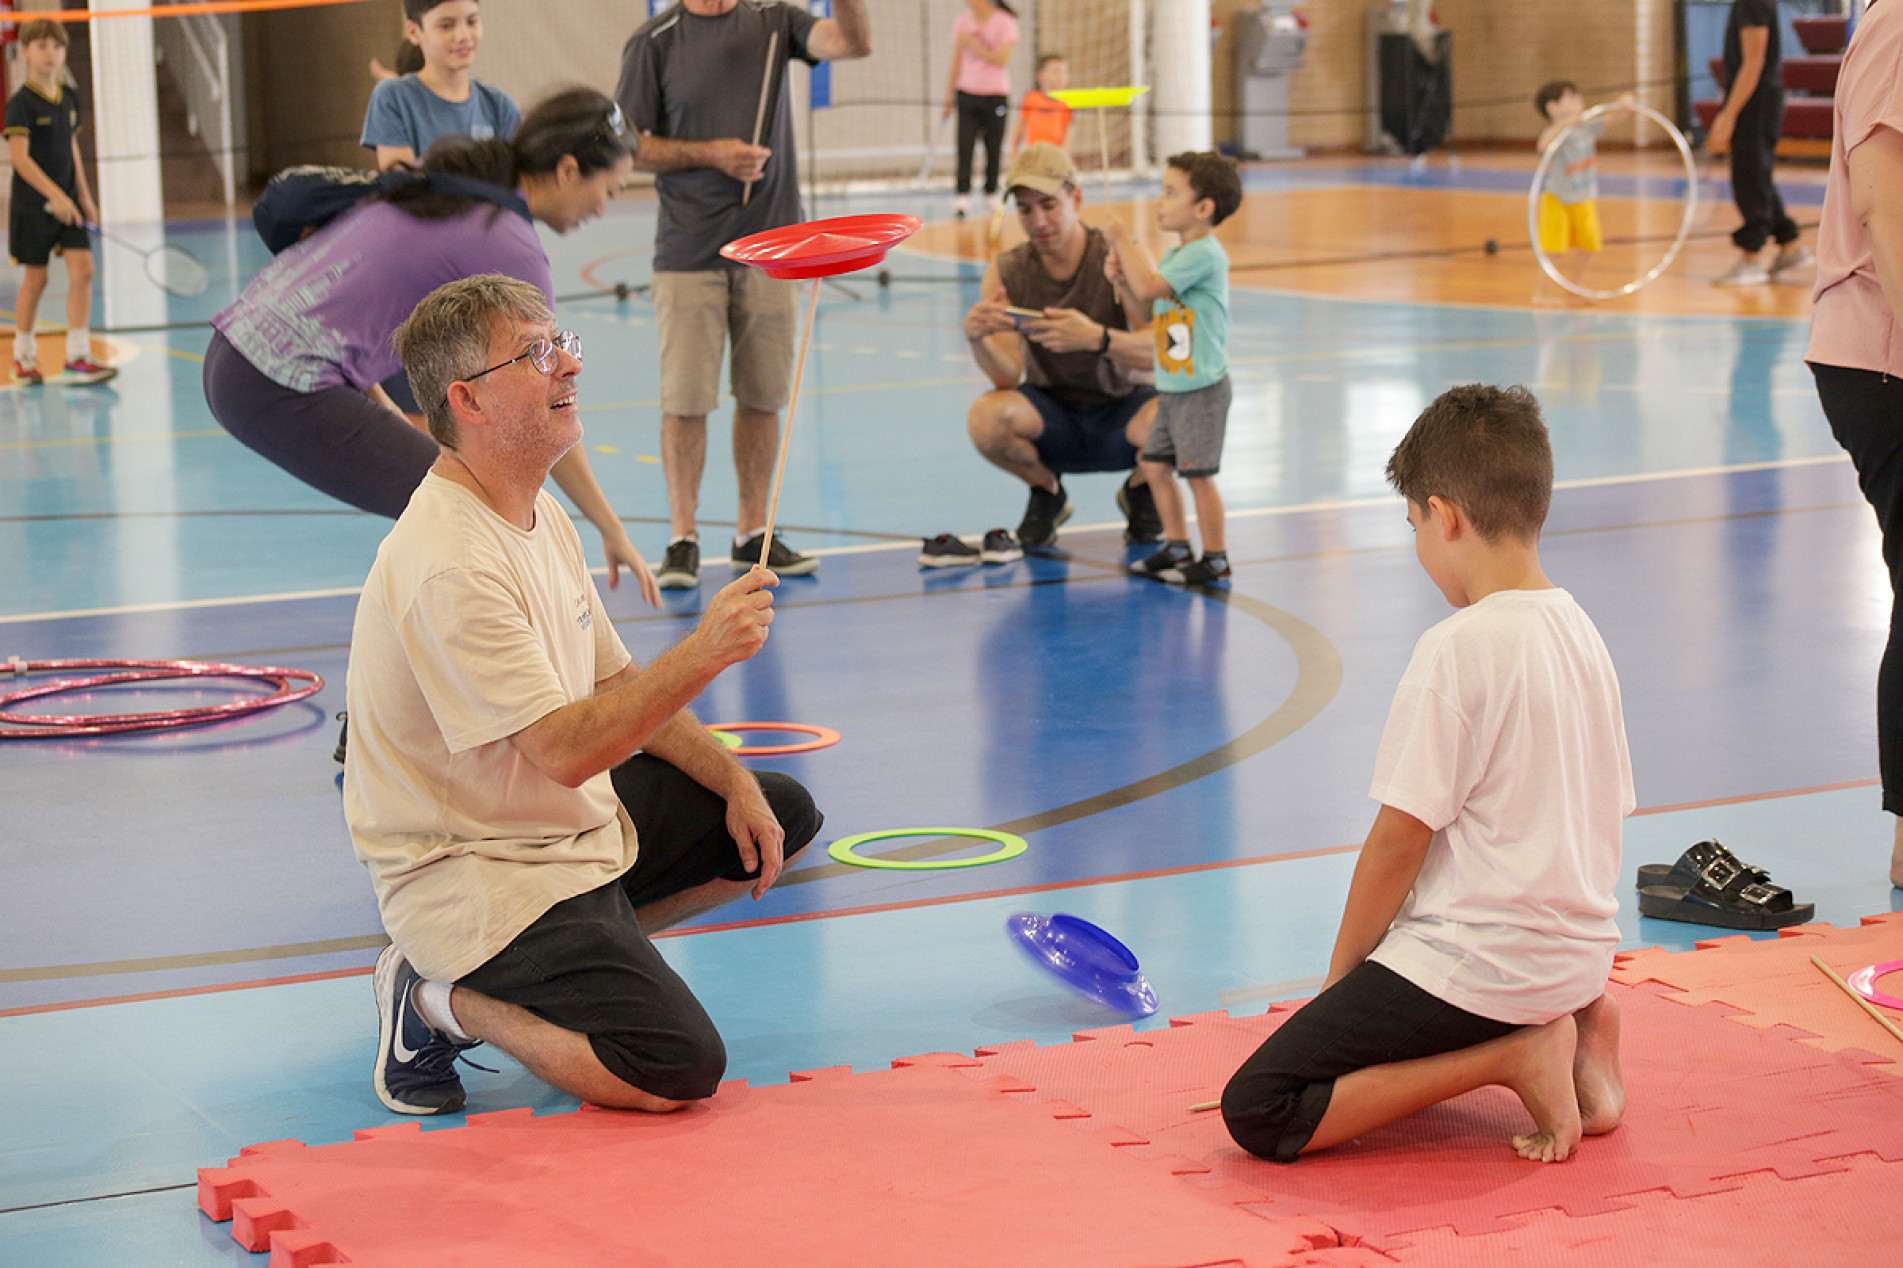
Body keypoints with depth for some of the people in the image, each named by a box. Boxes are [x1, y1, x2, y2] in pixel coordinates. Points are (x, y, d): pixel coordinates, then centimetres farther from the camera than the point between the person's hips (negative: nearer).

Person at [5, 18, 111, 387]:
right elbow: (20, 158, -19)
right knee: (35, 279, 3)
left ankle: (78, 356, -5)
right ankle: (23, 357, 19)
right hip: (32, 204, -5)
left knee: (82, 270, -8)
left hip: (67, 201, 5)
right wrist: (55, 194, -26)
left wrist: (84, 196, 15)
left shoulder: (70, 98, 8)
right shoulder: (21, 103, -12)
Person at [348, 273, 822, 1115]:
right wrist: (705, 653, -34)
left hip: (576, 824, 10)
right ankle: (439, 1001, -3)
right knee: (677, 1070, -23)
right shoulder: (450, 569, -27)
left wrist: (737, 784, 5)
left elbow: (619, 689, 15)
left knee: (783, 815, 18)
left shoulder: (539, 514, 7)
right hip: (469, 875, -10)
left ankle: (572, 954, 13)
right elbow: (565, 749, -31)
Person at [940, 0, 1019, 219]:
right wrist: (949, 97, 12)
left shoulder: (1005, 23, -6)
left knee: (993, 148, 4)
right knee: (964, 146, -9)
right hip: (967, 93, 2)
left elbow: (1001, 60, -14)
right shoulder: (963, 22, 6)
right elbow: (956, 63, 12)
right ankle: (963, 196, -12)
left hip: (995, 95, -2)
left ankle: (991, 192, 18)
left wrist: (973, 44, -18)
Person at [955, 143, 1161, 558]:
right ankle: (1046, 493, 4)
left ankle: (1139, 490, 2)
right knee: (986, 418, -30)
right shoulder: (1006, 273, -10)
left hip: (1122, 411, -2)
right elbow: (1008, 377, -18)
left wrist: (1096, 337, -49)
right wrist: (976, 339, -41)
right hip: (1055, 419, 2)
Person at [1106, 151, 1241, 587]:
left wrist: (1125, 240, -18)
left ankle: (1214, 558, 6)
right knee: (1155, 466, 13)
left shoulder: (1204, 254, -19)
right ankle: (1177, 547, 24)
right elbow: (1148, 307, 15)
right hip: (1172, 387, 10)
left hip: (1201, 388, -10)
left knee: (1198, 473, -4)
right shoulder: (1179, 254, 13)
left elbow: (1148, 289, -28)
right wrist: (1122, 277, -1)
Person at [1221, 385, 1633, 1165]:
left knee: (1258, 1111, -9)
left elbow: (1400, 840, -14)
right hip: (1578, 951, 9)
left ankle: (1511, 1057, -12)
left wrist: (1341, 977, -1)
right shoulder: (1582, 633, 8)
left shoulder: (1459, 647, -17)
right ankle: (1571, 1026, 10)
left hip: (1477, 967, -9)